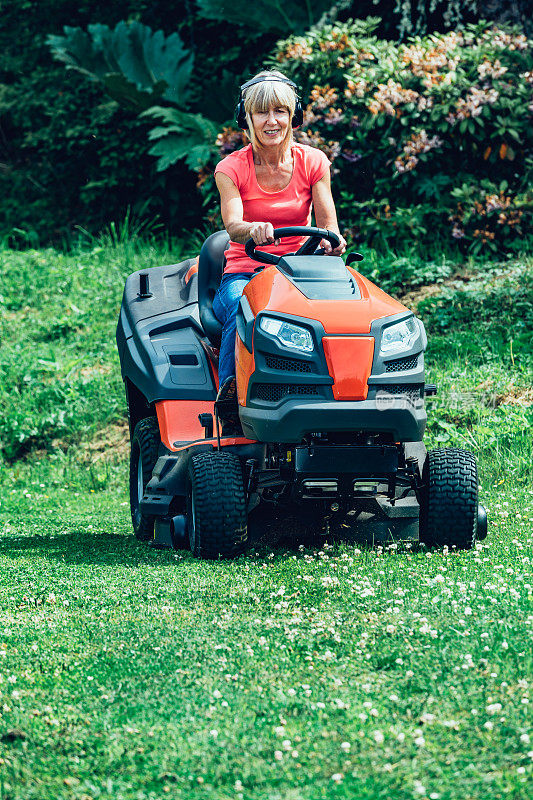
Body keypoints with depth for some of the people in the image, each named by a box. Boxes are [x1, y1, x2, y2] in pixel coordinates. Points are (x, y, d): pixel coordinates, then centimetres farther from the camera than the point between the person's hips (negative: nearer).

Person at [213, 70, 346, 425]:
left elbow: (328, 222, -5)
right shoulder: (231, 169, -3)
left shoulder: (313, 162, 4)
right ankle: (229, 395, -40)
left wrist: (330, 240, -31)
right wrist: (253, 230, -44)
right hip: (243, 274, -1)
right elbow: (232, 225, -19)